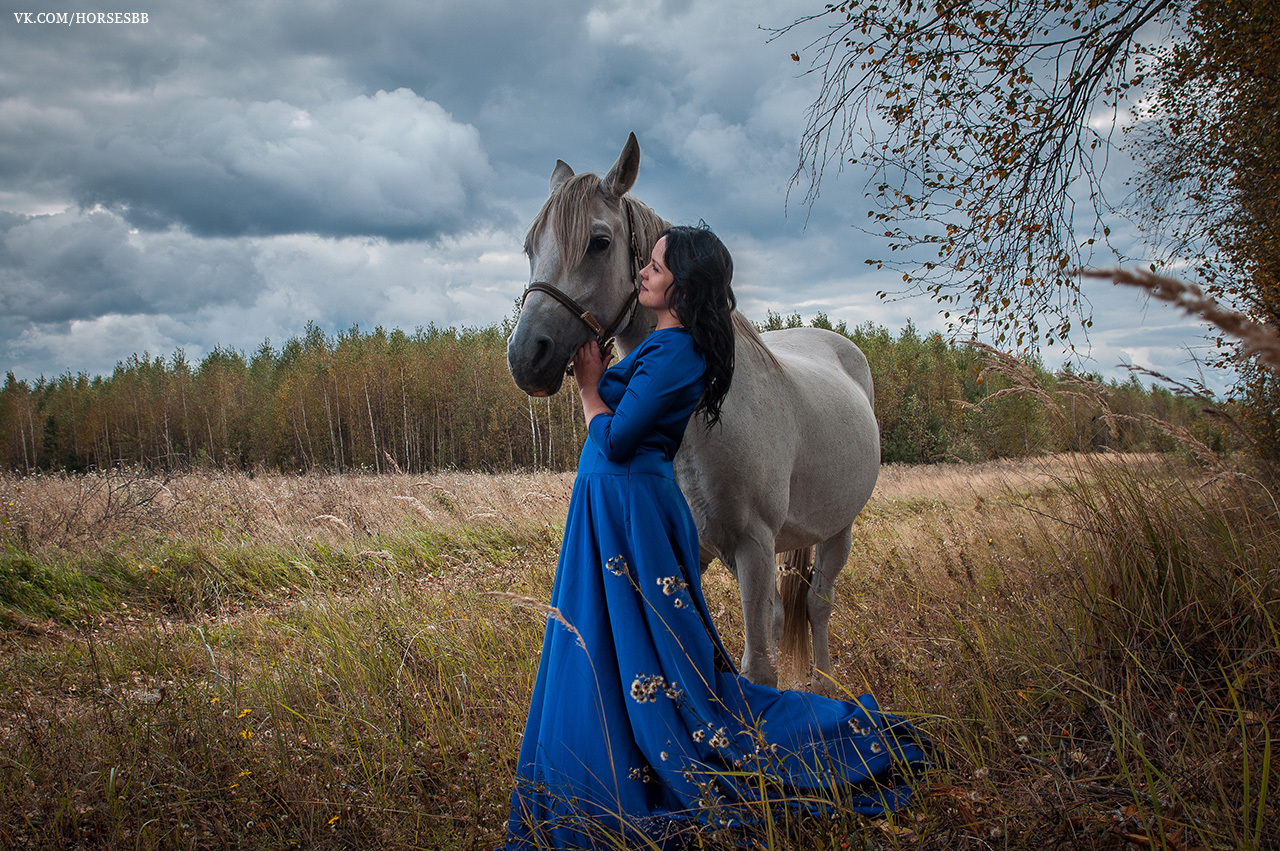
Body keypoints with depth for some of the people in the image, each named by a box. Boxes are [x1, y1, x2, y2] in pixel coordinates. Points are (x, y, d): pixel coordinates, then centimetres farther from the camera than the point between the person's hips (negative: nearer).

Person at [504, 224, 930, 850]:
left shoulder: (672, 353, -20)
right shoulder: (669, 345, 11)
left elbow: (616, 439, -22)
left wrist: (589, 383, -7)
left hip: (630, 515, -10)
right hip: (615, 509, 10)